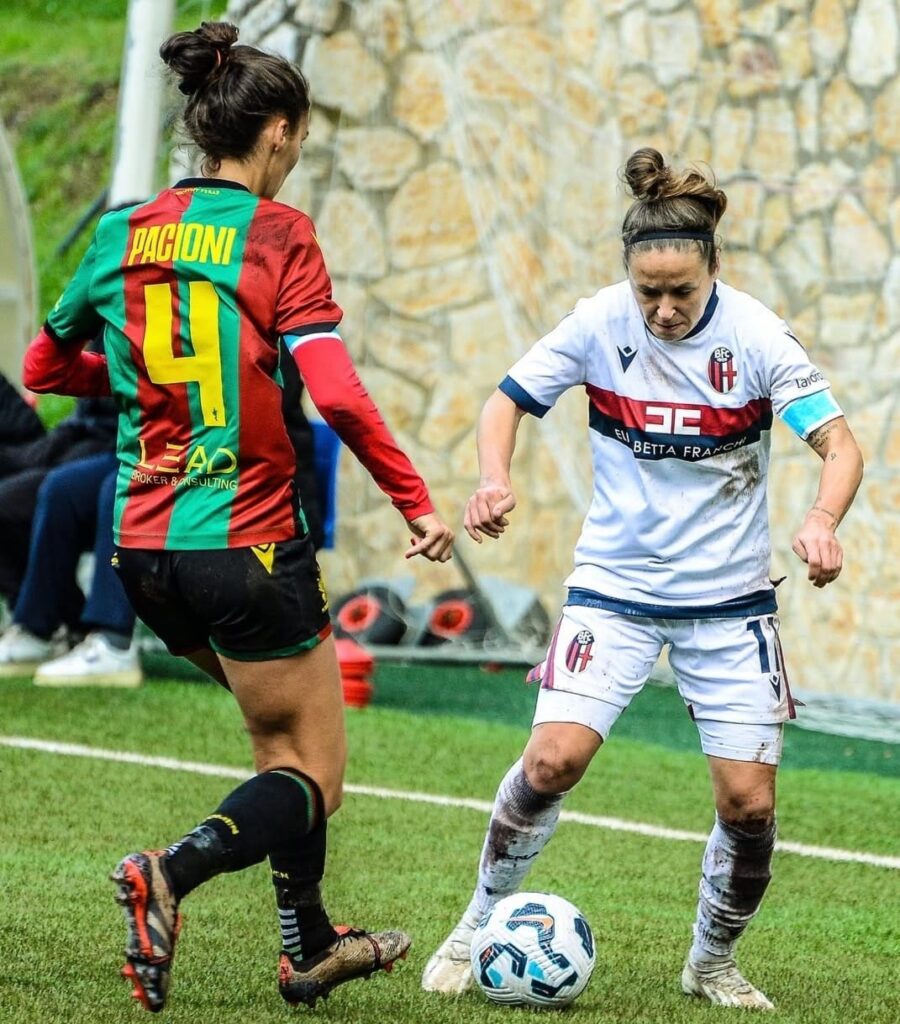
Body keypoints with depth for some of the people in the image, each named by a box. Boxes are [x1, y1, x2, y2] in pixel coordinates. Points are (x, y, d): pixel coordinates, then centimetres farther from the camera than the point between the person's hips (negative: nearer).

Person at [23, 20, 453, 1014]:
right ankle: (172, 870, -23)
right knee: (313, 775, 4)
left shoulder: (123, 232, 6)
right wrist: (418, 504, -9)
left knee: (284, 733, 26)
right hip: (249, 543, -6)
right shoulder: (279, 236, -9)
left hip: (145, 547, 6)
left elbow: (43, 366, 18)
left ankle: (309, 948, 29)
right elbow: (336, 396, -18)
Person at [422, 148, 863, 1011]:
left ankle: (712, 962, 21)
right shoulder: (600, 323, -11)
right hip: (615, 583, 0)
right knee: (553, 759, -17)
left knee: (749, 801, -4)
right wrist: (495, 482, -20)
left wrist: (822, 520, -35)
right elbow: (506, 402, 0)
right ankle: (479, 926, 5)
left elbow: (839, 445, -14)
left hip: (729, 597, 0)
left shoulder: (753, 335, -14)